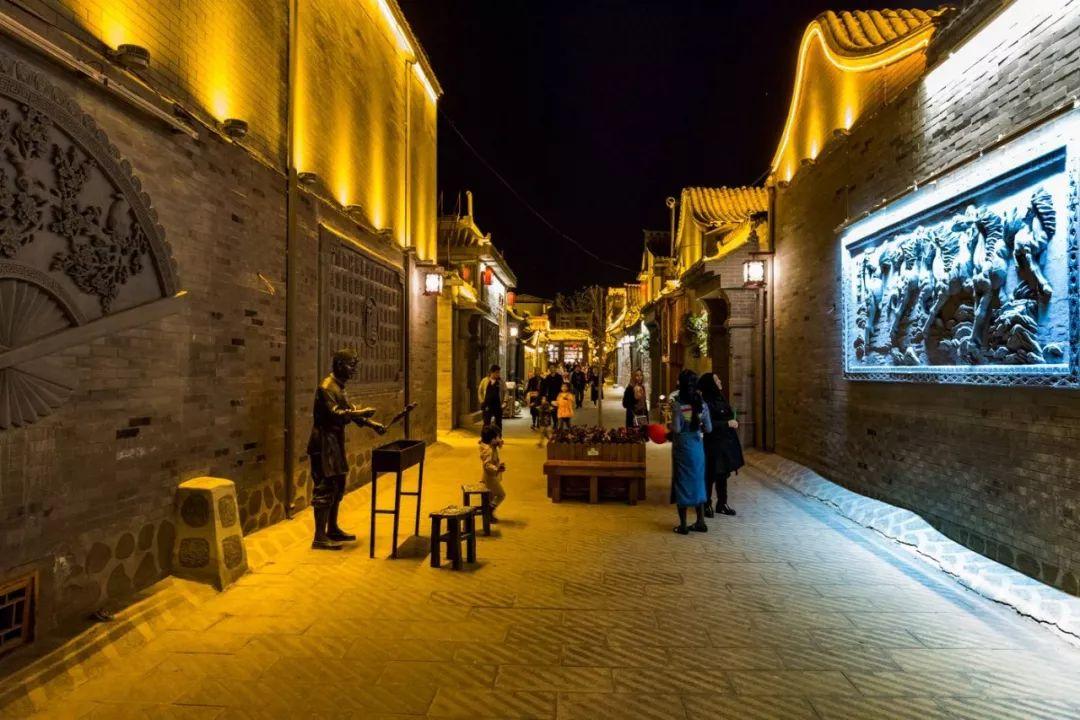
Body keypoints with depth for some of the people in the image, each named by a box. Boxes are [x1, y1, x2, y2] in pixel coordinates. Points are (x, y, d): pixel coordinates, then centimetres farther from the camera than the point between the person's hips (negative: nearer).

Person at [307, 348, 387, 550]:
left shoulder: (339, 387, 14)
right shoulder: (326, 387, -16)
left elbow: (349, 411, 15)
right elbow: (335, 414, -26)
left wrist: (372, 424, 4)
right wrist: (362, 412, -22)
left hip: (335, 443, 10)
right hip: (324, 444, -10)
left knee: (337, 487, 15)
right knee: (325, 488, -6)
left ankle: (332, 529, 26)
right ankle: (319, 537, 2)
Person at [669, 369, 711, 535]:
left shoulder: (677, 404, -14)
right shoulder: (702, 404, 0)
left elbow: (676, 428, -19)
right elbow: (708, 429, 2)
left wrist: (669, 432, 1)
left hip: (681, 447, -4)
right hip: (697, 446, 4)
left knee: (682, 483, 5)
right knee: (697, 482, 16)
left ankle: (683, 525, 11)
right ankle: (700, 522, 21)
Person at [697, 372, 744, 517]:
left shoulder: (720, 398, 10)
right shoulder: (706, 402, -15)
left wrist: (732, 423, 5)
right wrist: (727, 423, -15)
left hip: (726, 442, 8)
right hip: (713, 443, -8)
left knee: (723, 474, 14)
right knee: (710, 475, 1)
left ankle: (722, 504, 24)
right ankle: (706, 505, 13)